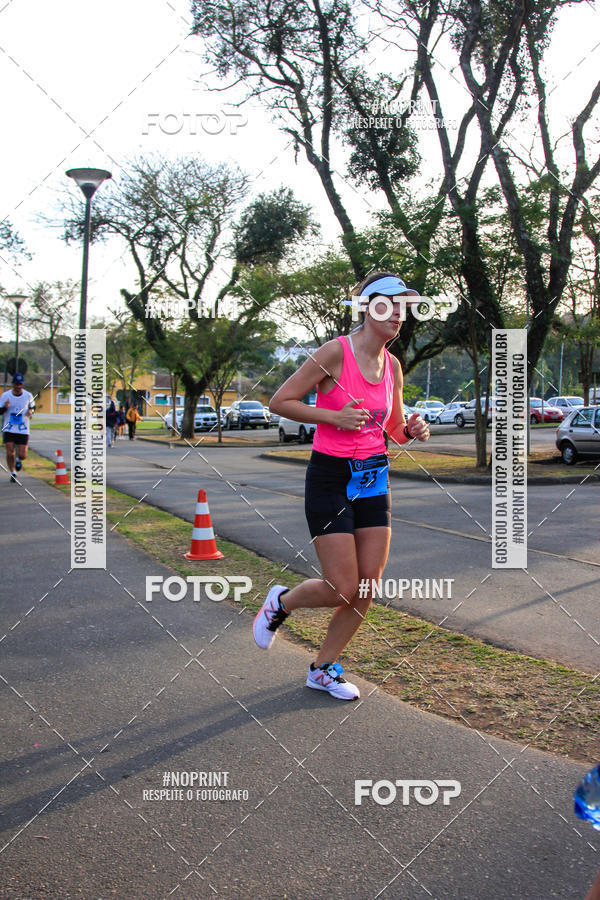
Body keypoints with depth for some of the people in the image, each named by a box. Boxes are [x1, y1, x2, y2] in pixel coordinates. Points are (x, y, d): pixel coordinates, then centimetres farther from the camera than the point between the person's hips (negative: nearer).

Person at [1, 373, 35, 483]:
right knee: (10, 453, -8)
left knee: (22, 455, -5)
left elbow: (32, 406, 19)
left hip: (23, 430, 1)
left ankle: (18, 460, 33)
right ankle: (13, 473, 16)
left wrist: (30, 411, -4)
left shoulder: (28, 395, 0)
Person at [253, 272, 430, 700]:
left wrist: (412, 430, -3)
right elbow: (279, 402, -10)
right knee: (343, 590, -6)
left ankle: (324, 668, 23)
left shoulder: (392, 365, 7)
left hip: (374, 479, 6)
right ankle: (280, 602, 25)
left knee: (367, 590, 4)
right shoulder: (336, 352, -12)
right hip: (331, 478, -6)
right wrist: (334, 416, -18)